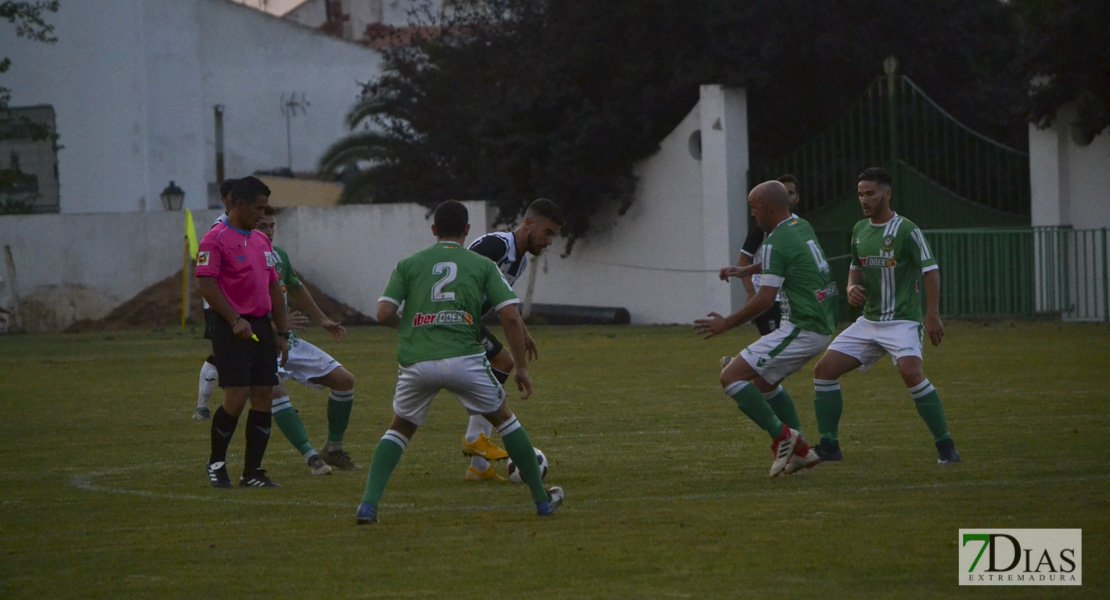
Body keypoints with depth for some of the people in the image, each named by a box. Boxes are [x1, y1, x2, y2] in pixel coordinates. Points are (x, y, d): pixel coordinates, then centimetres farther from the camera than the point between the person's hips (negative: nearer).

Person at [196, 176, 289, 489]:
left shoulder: (262, 242, 18)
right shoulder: (215, 240, -7)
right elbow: (206, 284, -16)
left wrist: (282, 333, 17)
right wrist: (235, 321, -22)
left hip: (262, 326, 8)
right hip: (233, 330, -8)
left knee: (263, 398, 3)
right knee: (237, 398, -12)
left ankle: (253, 472, 8)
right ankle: (216, 463, 8)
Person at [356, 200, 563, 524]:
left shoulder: (409, 264, 14)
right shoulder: (483, 266, 12)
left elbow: (384, 313, 5)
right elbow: (511, 316, 3)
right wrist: (521, 367, 10)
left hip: (416, 362, 1)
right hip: (464, 360, -1)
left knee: (400, 429, 22)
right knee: (503, 419, 21)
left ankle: (368, 504, 3)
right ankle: (543, 500, 25)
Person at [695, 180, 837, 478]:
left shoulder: (776, 243, -15)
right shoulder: (802, 227, 13)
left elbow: (764, 300, -19)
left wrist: (725, 324, -8)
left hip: (802, 329, -10)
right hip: (822, 327, 10)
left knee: (731, 376, -11)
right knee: (764, 381, 26)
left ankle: (782, 435, -13)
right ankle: (800, 450, 20)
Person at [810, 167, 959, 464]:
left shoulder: (906, 230, -9)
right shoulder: (859, 230, 11)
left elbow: (930, 270, -10)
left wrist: (933, 315, -17)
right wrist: (852, 288, 1)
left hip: (902, 321, -7)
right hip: (868, 321, 7)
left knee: (911, 372, -30)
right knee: (824, 370, -1)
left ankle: (945, 446, -21)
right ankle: (828, 446, 8)